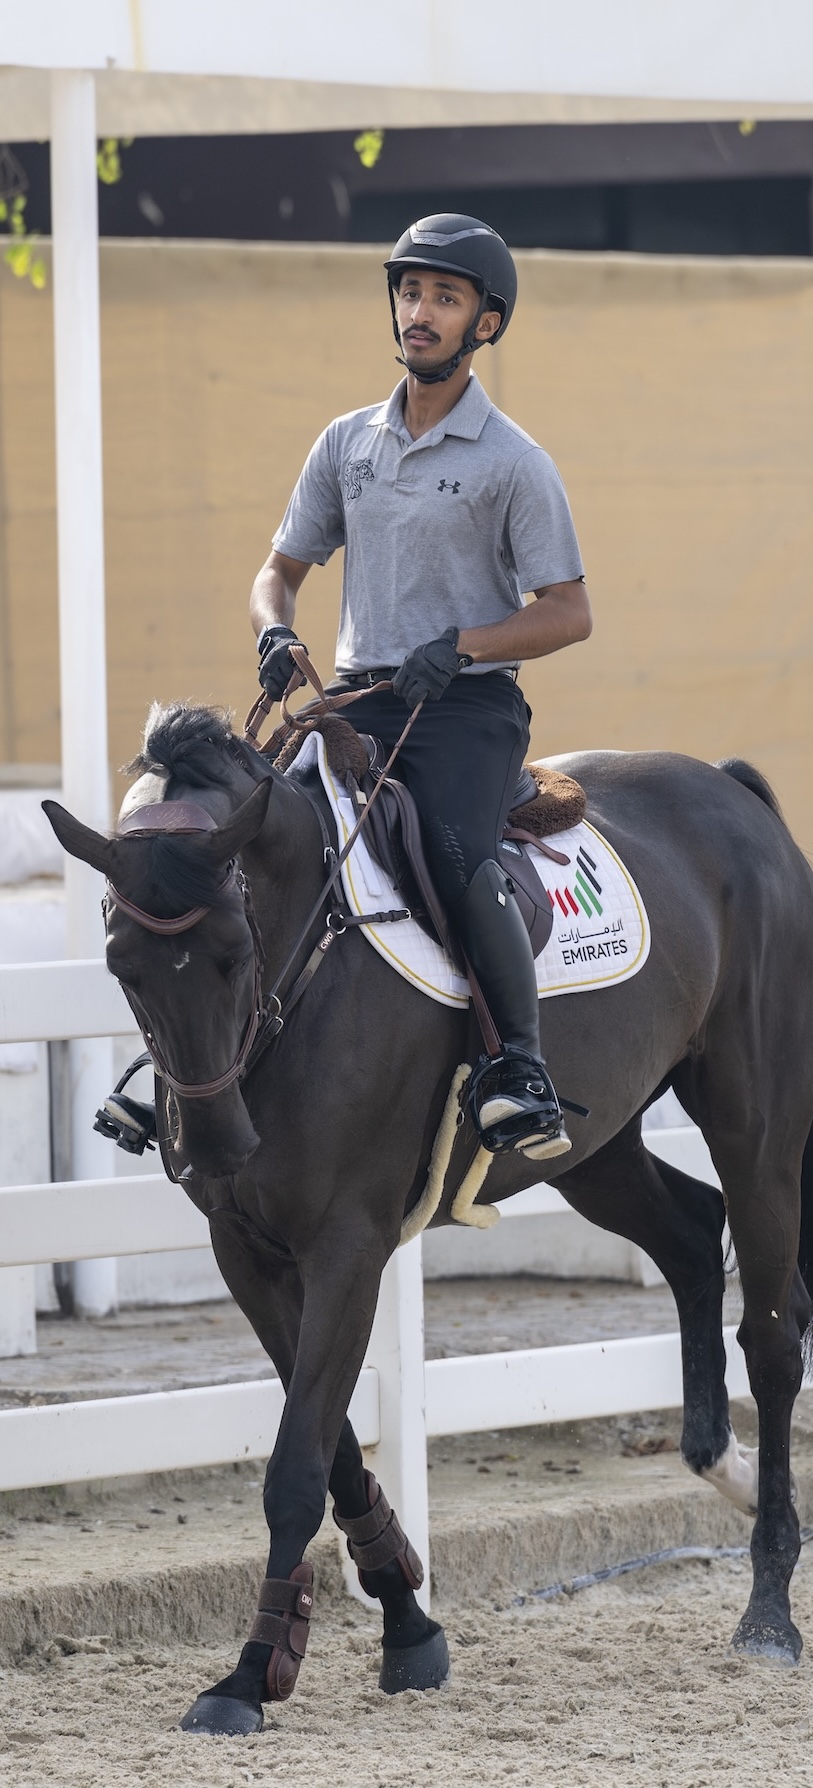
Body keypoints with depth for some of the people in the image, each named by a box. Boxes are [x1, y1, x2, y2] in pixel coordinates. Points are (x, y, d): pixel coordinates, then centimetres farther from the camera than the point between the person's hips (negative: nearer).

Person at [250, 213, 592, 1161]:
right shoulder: (347, 443, 12)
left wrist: (460, 644, -18)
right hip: (357, 699, 5)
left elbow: (569, 613, -4)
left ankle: (520, 1065, -24)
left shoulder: (513, 463, -2)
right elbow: (282, 567, 19)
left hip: (469, 705, -5)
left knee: (459, 859, -31)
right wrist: (276, 633, -4)